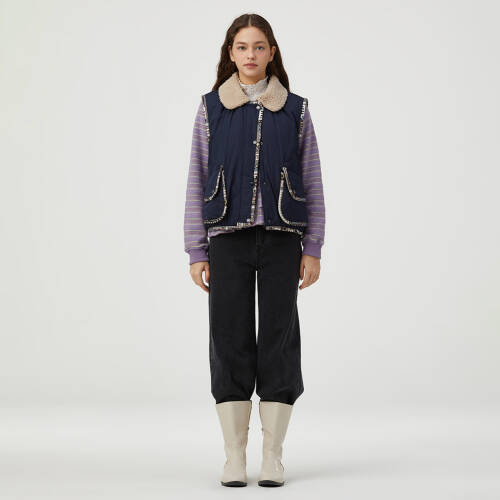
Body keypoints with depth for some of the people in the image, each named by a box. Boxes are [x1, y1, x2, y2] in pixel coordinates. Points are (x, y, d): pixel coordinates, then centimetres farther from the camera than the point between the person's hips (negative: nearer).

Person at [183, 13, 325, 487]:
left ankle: (272, 456, 9)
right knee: (230, 339, 0)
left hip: (281, 239, 0)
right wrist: (196, 251, 1)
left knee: (278, 337, 1)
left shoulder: (295, 109, 6)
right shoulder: (211, 108, 6)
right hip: (228, 239, 0)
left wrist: (313, 248, 2)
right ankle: (234, 457, 8)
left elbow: (312, 181, 7)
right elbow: (197, 181, 6)